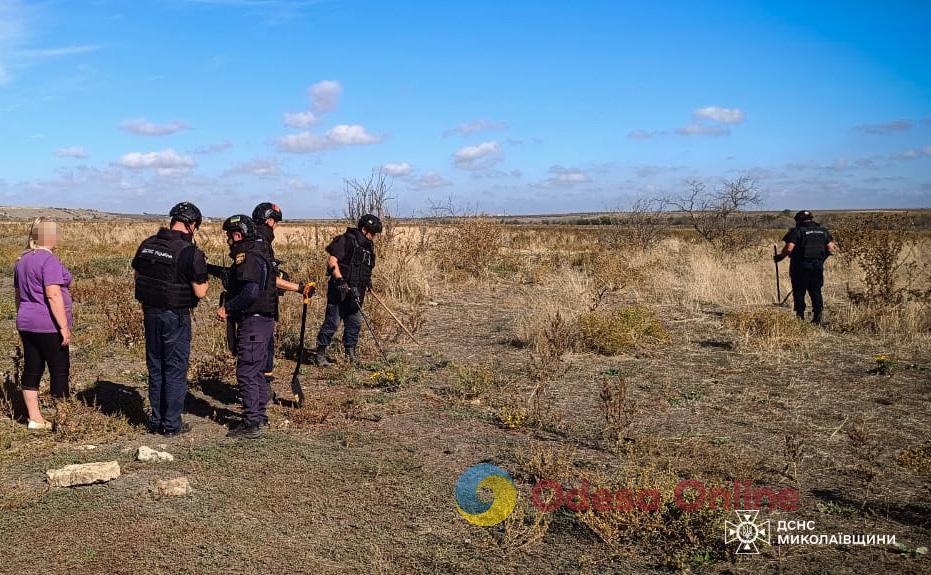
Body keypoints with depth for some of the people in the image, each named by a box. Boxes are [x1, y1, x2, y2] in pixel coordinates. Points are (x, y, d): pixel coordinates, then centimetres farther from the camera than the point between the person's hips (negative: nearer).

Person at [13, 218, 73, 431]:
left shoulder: (22, 260, 13)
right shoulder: (49, 260, -15)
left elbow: (18, 295, 18)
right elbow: (53, 295, -21)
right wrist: (64, 327, -20)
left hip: (26, 324, 8)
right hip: (48, 326, -8)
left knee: (32, 370, 10)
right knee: (59, 371, -1)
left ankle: (34, 418, 15)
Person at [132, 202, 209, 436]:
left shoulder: (147, 245, 2)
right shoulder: (190, 252, -18)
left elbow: (137, 276, 12)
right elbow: (200, 292, -17)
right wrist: (203, 277, 2)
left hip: (150, 312, 6)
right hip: (176, 317, -6)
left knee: (155, 367, 17)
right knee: (175, 370, 5)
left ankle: (156, 420, 25)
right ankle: (172, 424, 11)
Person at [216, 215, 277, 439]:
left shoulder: (249, 258, -17)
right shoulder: (257, 254, 16)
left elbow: (250, 292, -26)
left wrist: (227, 308, -17)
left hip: (253, 322, -11)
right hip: (263, 320, 11)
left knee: (246, 372, -6)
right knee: (256, 371, 17)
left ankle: (251, 424, -2)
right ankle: (259, 416, 26)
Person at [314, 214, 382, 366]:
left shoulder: (368, 245, 14)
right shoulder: (347, 240, -13)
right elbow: (332, 261, -21)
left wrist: (367, 280, 19)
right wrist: (340, 280, -28)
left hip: (355, 291, 8)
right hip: (339, 290, -8)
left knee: (355, 322, 11)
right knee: (332, 322, -6)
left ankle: (350, 354, 21)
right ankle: (320, 354, 3)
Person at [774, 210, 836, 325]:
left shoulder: (796, 231, -7)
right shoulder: (823, 231, 10)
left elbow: (789, 249, -17)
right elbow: (831, 248, 7)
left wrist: (779, 257, -2)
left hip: (800, 266, -4)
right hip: (818, 266, 5)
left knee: (799, 292, 5)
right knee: (816, 292, 12)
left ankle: (800, 317, 5)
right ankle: (817, 318, 9)